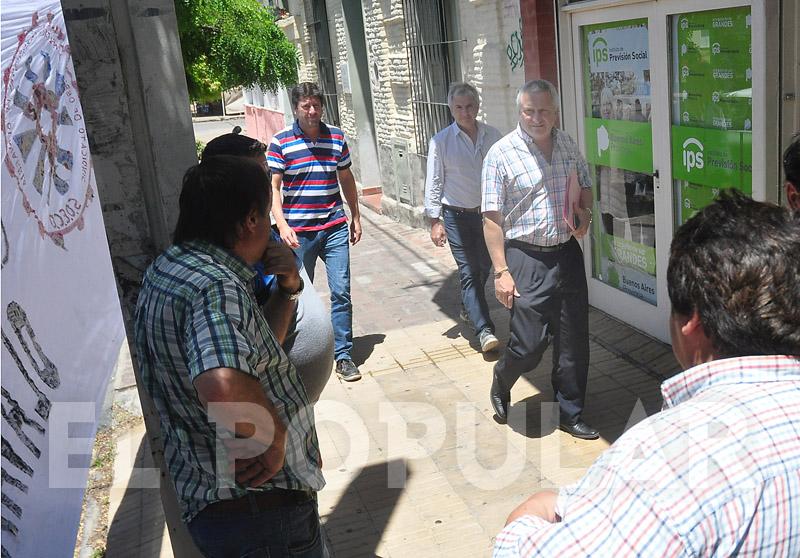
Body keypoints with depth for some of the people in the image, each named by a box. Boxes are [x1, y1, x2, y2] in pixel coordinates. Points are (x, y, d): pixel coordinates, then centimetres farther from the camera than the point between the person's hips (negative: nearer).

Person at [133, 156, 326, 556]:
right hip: (260, 502, -10)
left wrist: (288, 289, 3)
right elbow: (222, 385, -44)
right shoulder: (216, 286, -24)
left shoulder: (169, 268, 9)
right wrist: (274, 440, -26)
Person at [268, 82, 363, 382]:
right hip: (298, 232, -2)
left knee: (341, 292, 0)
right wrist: (282, 225, -19)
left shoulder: (336, 137, 6)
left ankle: (343, 356, 11)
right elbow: (273, 187, -8)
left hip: (334, 228, 2)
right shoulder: (281, 142, -5)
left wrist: (356, 217, 17)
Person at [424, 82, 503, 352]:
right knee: (469, 272, -5)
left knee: (484, 267, 16)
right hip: (457, 215, -3)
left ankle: (469, 307, 42)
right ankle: (484, 329, -4)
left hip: (488, 212, 4)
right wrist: (435, 221, -8)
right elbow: (434, 183, -5)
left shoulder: (492, 136, 0)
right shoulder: (441, 141, -7)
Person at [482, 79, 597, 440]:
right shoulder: (502, 153, -11)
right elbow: (492, 218, -12)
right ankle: (501, 383, 31)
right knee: (529, 344, -3)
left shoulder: (568, 146, 6)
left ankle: (570, 414, 26)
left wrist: (585, 212, -1)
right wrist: (502, 271, -15)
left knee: (574, 341, 10)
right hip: (527, 258, -5)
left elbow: (585, 184, 22)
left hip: (568, 254, 5)